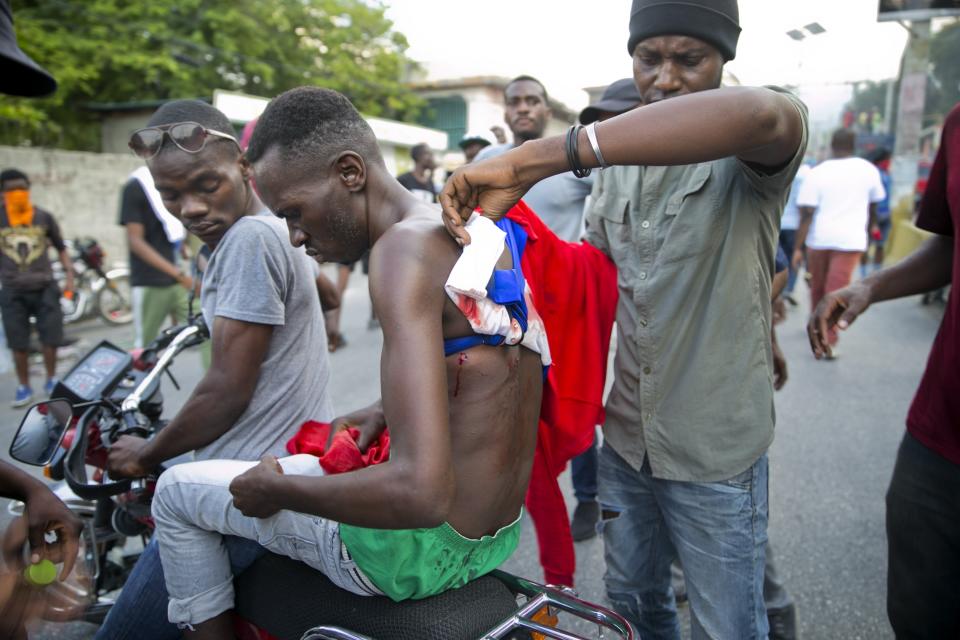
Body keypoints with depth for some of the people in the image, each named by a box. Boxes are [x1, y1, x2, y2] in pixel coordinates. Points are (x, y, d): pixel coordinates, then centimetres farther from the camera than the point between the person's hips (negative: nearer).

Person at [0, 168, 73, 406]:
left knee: (51, 338, 3)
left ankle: (51, 380, 22)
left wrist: (69, 274, 3)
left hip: (44, 287, 0)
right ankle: (23, 386, 19)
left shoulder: (44, 217, 3)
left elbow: (60, 247, 13)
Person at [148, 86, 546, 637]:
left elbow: (421, 492, -32)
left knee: (177, 490, 8)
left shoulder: (404, 246, -24)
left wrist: (276, 489, -16)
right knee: (305, 461, 35)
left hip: (423, 550, -9)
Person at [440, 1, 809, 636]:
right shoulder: (617, 162, 4)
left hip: (715, 451, -5)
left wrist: (531, 161, -45)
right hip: (624, 437, 5)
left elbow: (758, 113, -40)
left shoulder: (749, 157, -15)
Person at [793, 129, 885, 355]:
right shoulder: (869, 170, 2)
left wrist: (797, 247, -8)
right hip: (850, 239, -1)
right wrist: (871, 225, 36)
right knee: (836, 291, -2)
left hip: (818, 238, 1)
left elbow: (806, 214, -10)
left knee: (817, 286, 18)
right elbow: (873, 205, 18)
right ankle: (828, 341, -9)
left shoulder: (816, 173, -4)